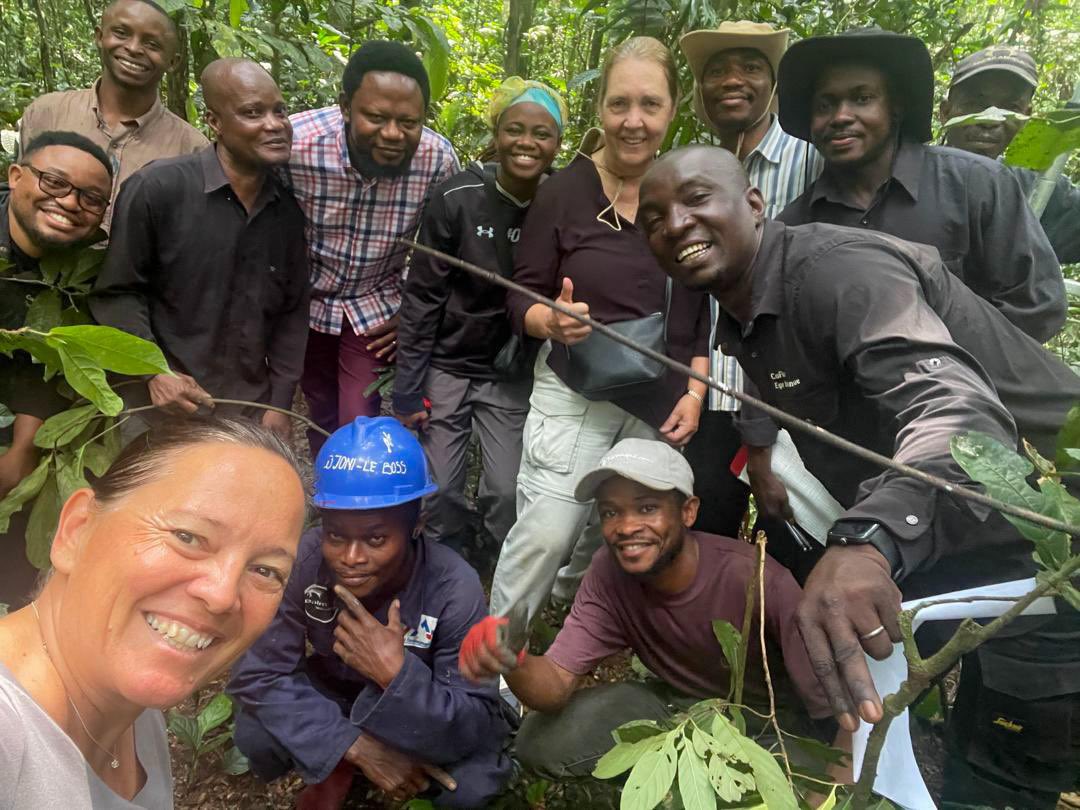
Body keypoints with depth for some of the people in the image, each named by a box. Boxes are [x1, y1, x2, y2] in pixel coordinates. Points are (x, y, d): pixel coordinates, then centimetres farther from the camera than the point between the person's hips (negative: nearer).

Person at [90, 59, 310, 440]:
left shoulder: (289, 210, 1)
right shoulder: (157, 188, -12)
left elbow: (292, 311, 5)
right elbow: (116, 293, -6)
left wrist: (280, 404, 1)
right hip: (164, 408, -3)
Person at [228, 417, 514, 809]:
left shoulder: (454, 588, -33)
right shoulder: (303, 559, -28)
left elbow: (480, 728, -31)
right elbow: (254, 673, -25)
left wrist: (397, 673, -47)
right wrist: (357, 745, -33)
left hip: (421, 710, -1)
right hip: (332, 695, 1)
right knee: (256, 736, -26)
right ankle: (337, 769, 6)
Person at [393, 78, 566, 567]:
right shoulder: (457, 198, -15)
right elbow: (422, 295, -10)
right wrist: (407, 389, -9)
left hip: (513, 373, 1)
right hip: (447, 363, -1)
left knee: (508, 492, 0)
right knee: (442, 491, 6)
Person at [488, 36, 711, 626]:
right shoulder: (563, 191, -7)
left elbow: (710, 306, 7)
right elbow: (521, 298, -4)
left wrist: (695, 391, -1)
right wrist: (551, 322, -26)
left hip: (661, 403, 3)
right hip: (574, 394, -3)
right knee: (544, 535, -8)